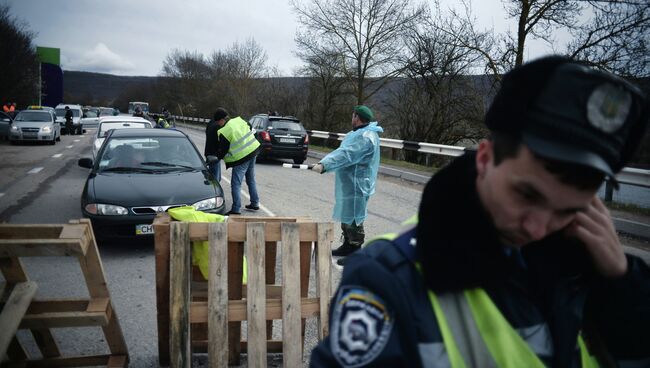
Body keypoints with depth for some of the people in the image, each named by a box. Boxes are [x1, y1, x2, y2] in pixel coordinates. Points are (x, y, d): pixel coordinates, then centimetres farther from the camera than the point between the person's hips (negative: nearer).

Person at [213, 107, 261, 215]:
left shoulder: (224, 132, -16)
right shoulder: (239, 120, 2)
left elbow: (222, 150, -10)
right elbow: (249, 126, 21)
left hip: (241, 158, -8)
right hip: (253, 151, 8)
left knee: (236, 184, -2)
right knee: (251, 180, 21)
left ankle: (236, 209, -3)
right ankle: (255, 203, 29)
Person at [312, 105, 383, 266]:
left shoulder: (366, 137, -21)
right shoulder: (358, 133, 15)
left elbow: (345, 154, -31)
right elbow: (341, 150, 15)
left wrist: (324, 165, -35)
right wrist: (324, 163, 8)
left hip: (356, 186, -11)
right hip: (349, 184, 11)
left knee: (353, 219, -4)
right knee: (347, 216, 20)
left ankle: (355, 254, 5)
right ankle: (348, 246, 34)